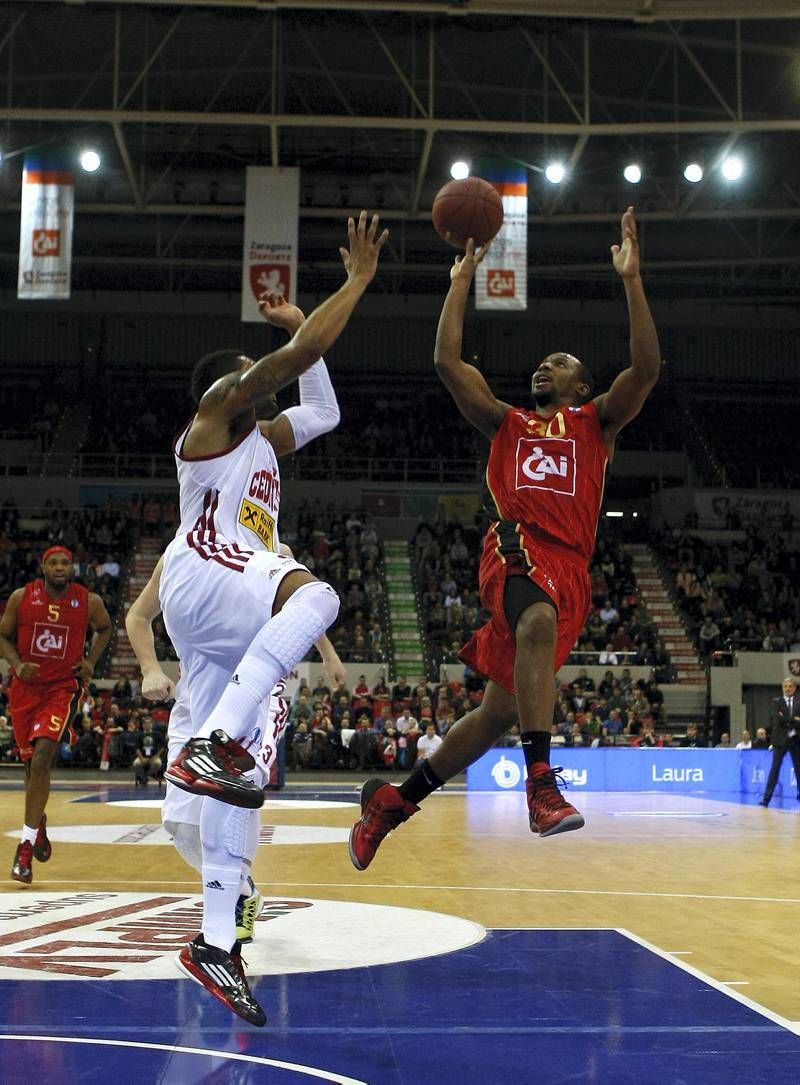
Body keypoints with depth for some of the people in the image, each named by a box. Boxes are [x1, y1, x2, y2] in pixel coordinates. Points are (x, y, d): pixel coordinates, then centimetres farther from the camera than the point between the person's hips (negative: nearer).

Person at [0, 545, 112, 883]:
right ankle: (38, 822, 43)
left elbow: (104, 628, 15)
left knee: (41, 760, -19)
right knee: (31, 763, 14)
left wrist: (91, 661, 2)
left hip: (62, 689, -2)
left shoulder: (89, 601, -6)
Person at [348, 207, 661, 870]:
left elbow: (646, 369, 5)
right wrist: (461, 283, 15)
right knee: (540, 622, -38)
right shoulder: (506, 423, 23)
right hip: (518, 545, -2)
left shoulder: (596, 422, 22)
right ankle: (541, 780, -42)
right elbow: (447, 361, 14)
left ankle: (395, 801, 14)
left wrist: (631, 279, 0)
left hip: (571, 568, 2)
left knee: (500, 708, 0)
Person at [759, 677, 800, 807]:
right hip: (780, 739, -1)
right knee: (774, 769, -2)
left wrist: (786, 720, -11)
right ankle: (766, 798, -2)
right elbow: (778, 719, -11)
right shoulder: (776, 702, 4)